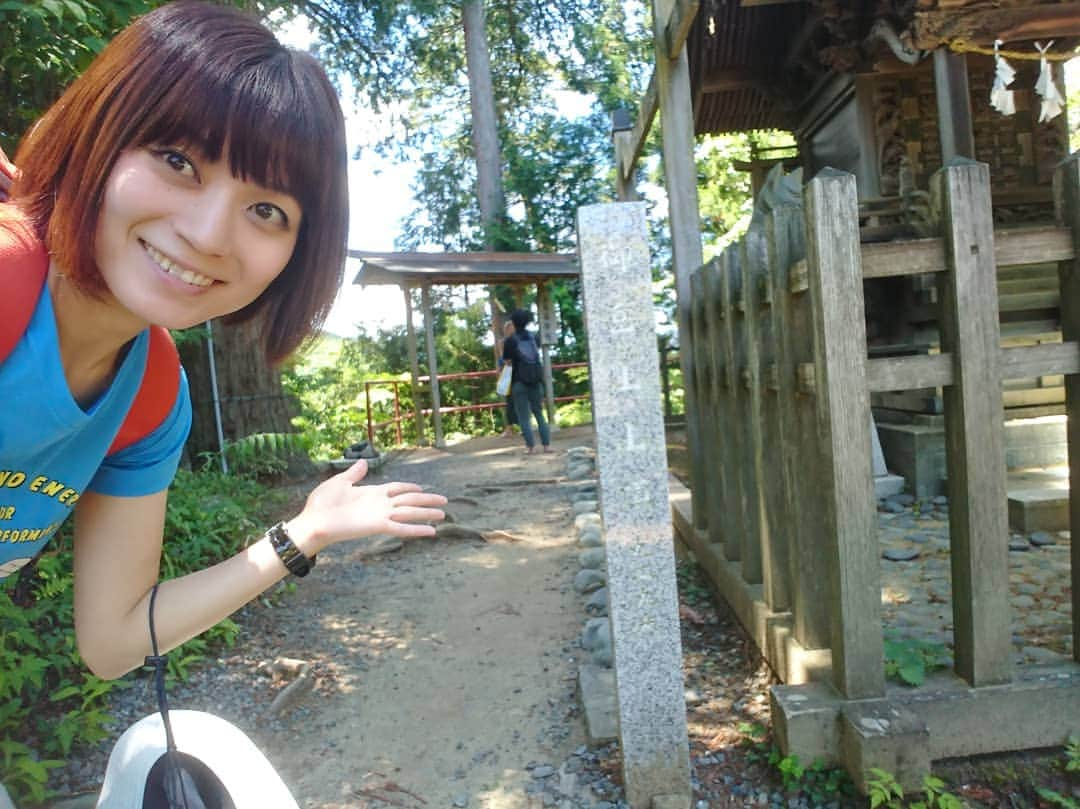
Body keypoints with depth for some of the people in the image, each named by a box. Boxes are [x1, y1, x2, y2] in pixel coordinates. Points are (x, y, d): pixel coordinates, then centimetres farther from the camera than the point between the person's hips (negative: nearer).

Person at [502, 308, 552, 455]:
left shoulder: (510, 340, -6)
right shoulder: (533, 337, 7)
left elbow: (507, 362, -4)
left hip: (519, 382, -4)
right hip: (536, 380, 4)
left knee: (523, 416, 3)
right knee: (539, 413, 12)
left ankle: (531, 446, -2)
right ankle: (547, 444, 7)